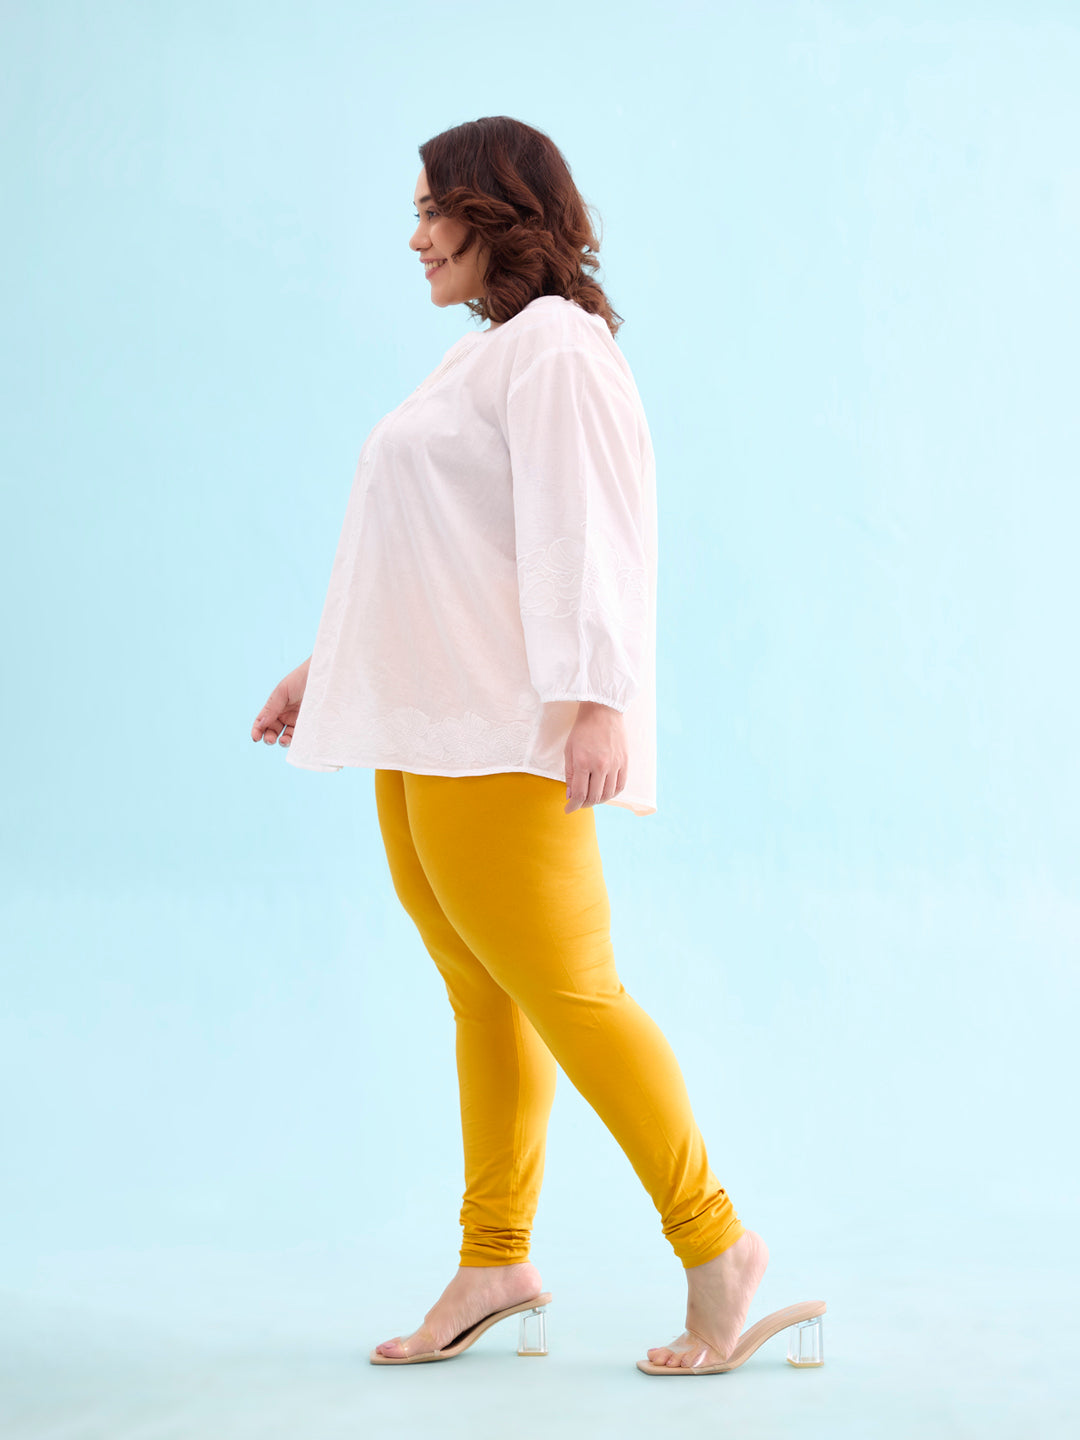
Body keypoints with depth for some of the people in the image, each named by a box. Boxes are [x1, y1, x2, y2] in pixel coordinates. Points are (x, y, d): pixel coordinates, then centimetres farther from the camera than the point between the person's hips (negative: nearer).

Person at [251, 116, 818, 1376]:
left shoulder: (557, 350, -9)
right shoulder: (482, 356, 21)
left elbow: (585, 534, -19)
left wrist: (594, 699, -27)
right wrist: (326, 667, 29)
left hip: (501, 738, -9)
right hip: (423, 729, 10)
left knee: (564, 995, -7)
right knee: (484, 999, 11)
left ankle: (714, 1240, 3)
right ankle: (494, 1263, 17)